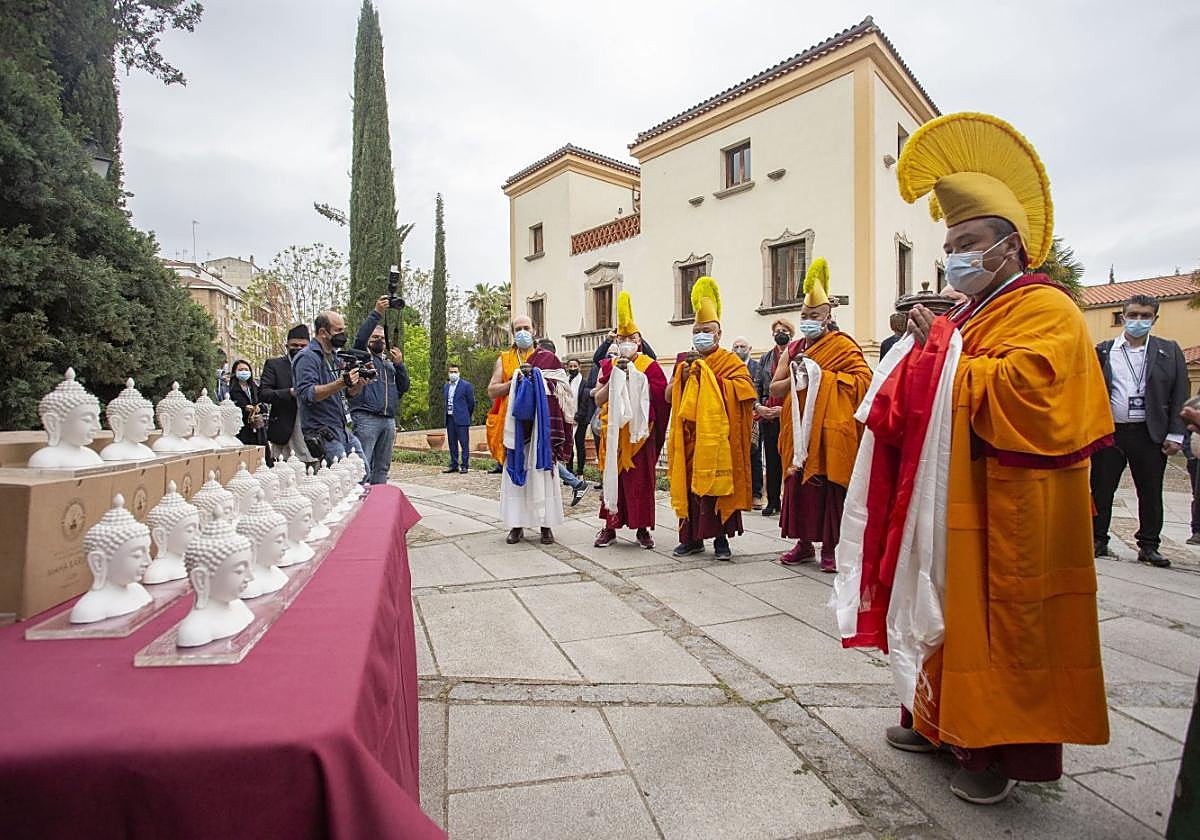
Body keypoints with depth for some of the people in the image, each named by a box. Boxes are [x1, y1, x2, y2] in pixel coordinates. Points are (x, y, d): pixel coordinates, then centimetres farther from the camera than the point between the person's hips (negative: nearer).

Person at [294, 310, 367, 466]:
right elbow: (306, 394, -22)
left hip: (343, 430, 9)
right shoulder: (307, 357, -9)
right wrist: (341, 382, -31)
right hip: (322, 434, -9)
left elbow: (349, 393, 20)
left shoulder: (334, 357, 18)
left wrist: (360, 383, -1)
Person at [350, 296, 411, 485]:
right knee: (363, 467, -12)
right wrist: (376, 313, -16)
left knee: (382, 468, 8)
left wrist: (399, 364, 2)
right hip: (366, 418, -6)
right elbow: (359, 338, -13)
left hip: (389, 420, 6)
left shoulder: (390, 361, 25)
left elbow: (404, 388, 16)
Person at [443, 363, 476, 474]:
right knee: (452, 443, 9)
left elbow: (471, 402, 0)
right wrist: (446, 415, 13)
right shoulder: (446, 386, 15)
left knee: (464, 443, -5)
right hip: (449, 418, 6)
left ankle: (465, 466, -1)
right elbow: (445, 402, 19)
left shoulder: (466, 385, -3)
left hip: (461, 419, -6)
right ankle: (454, 465, 16)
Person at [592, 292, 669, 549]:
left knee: (641, 478, 1)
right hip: (613, 429, 2)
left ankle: (642, 528, 11)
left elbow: (660, 397, -10)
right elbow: (599, 400, 1)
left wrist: (633, 376, -12)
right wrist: (615, 377, -9)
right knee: (612, 476, 4)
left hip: (640, 431, -2)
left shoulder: (650, 366, 1)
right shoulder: (608, 366, 9)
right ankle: (609, 526, 13)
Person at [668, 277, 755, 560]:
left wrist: (708, 377, -15)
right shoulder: (685, 361, 17)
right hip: (690, 436, 4)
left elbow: (744, 388, -13)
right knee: (690, 483, 4)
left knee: (717, 484, -3)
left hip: (717, 435, -4)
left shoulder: (731, 362, 4)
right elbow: (670, 396, 13)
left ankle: (721, 537, 8)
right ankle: (691, 536, 14)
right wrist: (682, 378, -6)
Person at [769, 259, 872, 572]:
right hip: (798, 430, 5)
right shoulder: (793, 350, 15)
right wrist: (796, 379, -8)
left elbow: (863, 378, -12)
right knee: (798, 485, 6)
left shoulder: (842, 346, 0)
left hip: (830, 431, -5)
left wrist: (822, 375, -15)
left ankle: (830, 547, 9)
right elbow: (775, 389, 11)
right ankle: (804, 543, 18)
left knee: (830, 487, -2)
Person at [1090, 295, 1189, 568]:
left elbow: (1180, 395, 5)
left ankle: (1149, 546, 18)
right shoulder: (1103, 351, 7)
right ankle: (1098, 541, 15)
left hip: (1150, 434, 1)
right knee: (1101, 489, 4)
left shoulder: (1169, 351, 8)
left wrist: (1175, 435, -2)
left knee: (1151, 493, 7)